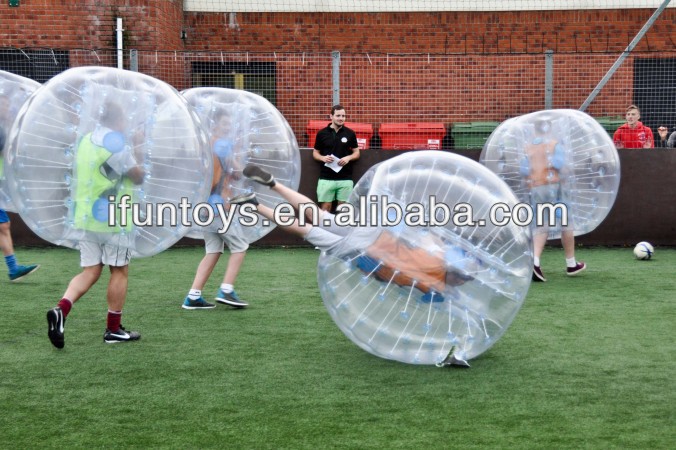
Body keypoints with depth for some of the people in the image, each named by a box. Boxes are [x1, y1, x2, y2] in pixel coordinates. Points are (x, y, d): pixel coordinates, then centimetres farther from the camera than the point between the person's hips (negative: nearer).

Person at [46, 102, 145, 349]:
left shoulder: (86, 140, 14)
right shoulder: (114, 141, -11)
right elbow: (137, 176, -7)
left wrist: (133, 149, 22)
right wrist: (138, 154, 8)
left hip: (85, 217, 7)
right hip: (112, 218, -7)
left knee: (89, 272, 7)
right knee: (120, 271, 5)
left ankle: (61, 309, -17)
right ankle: (113, 329, 10)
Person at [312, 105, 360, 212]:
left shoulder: (350, 133, 4)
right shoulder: (322, 133, 2)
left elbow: (357, 153, 10)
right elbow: (315, 153, 9)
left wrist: (348, 158, -11)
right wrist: (323, 158, -12)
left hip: (345, 178, 1)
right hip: (326, 178, -1)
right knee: (325, 206, 0)